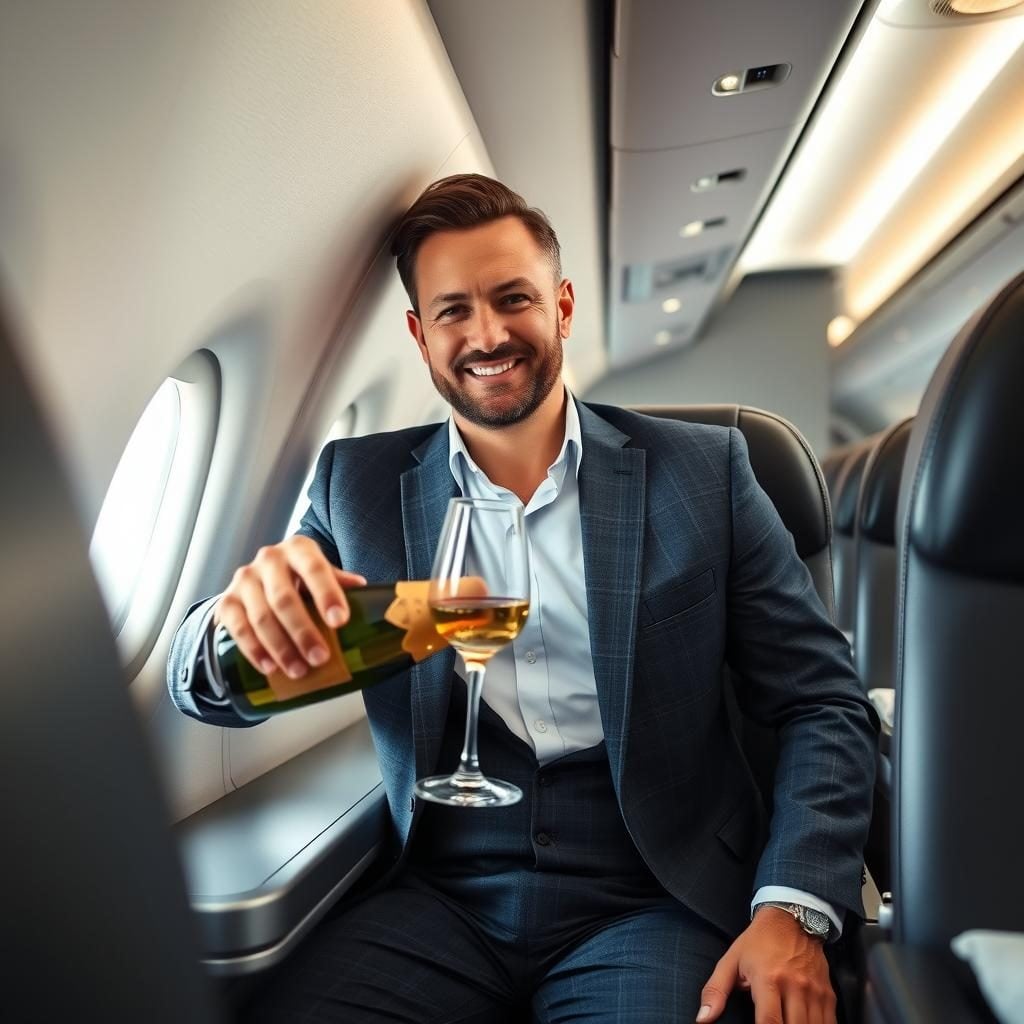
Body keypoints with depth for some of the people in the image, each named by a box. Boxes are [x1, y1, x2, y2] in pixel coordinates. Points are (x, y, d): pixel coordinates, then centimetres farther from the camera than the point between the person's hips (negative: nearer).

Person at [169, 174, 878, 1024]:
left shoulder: (703, 471, 1)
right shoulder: (359, 483, 5)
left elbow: (824, 706, 2)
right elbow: (203, 682, 4)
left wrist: (792, 912, -14)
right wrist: (243, 624, -20)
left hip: (654, 903, -1)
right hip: (440, 904, 2)